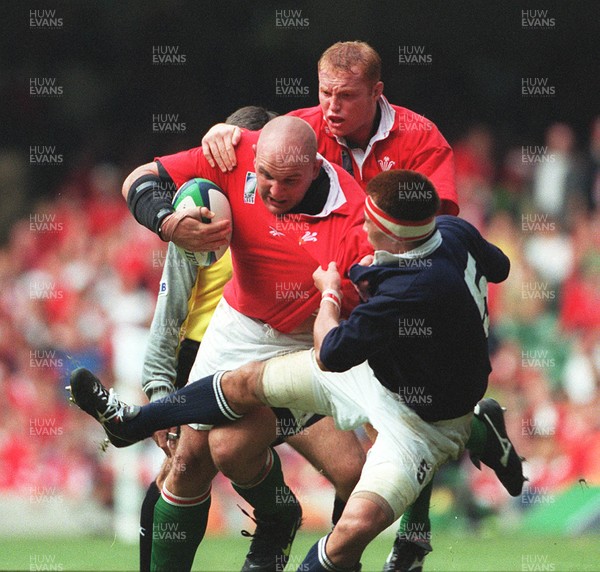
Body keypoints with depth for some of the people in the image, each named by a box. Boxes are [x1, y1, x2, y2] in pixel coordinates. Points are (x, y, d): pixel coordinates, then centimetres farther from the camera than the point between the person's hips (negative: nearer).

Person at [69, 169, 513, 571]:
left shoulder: (410, 292, -40)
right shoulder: (454, 231, -16)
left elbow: (329, 354, -25)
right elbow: (498, 267, 11)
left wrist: (329, 291, -5)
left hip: (421, 421, -9)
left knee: (358, 525, -33)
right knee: (247, 383, 15)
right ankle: (129, 423, 35)